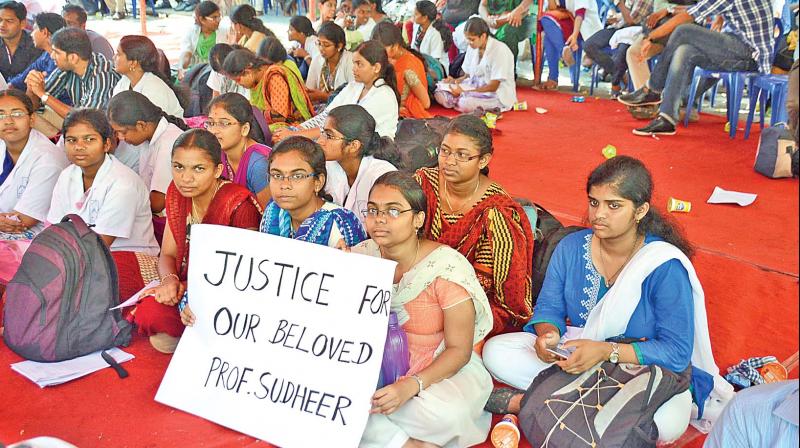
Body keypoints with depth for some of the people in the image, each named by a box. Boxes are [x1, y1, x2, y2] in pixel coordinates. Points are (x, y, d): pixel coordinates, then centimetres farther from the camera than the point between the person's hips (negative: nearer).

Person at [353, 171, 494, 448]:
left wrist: (411, 385, -30)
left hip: (438, 367, -4)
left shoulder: (447, 268, -17)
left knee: (449, 414, -36)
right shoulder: (360, 257, -4)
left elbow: (459, 350, -14)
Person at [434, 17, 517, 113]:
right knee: (440, 92, -10)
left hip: (497, 94, -7)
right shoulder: (472, 48, 5)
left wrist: (464, 91, -26)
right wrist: (455, 81, -11)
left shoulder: (499, 51, -17)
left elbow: (493, 87, -19)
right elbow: (468, 76, 12)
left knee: (466, 103, -36)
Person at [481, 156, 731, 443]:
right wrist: (549, 334, -24)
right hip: (573, 353, 4)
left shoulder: (666, 267, -19)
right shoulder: (570, 247, -5)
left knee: (668, 422, -38)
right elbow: (549, 308, 1)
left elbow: (676, 352, -21)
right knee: (495, 352, -15)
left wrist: (606, 351, -34)